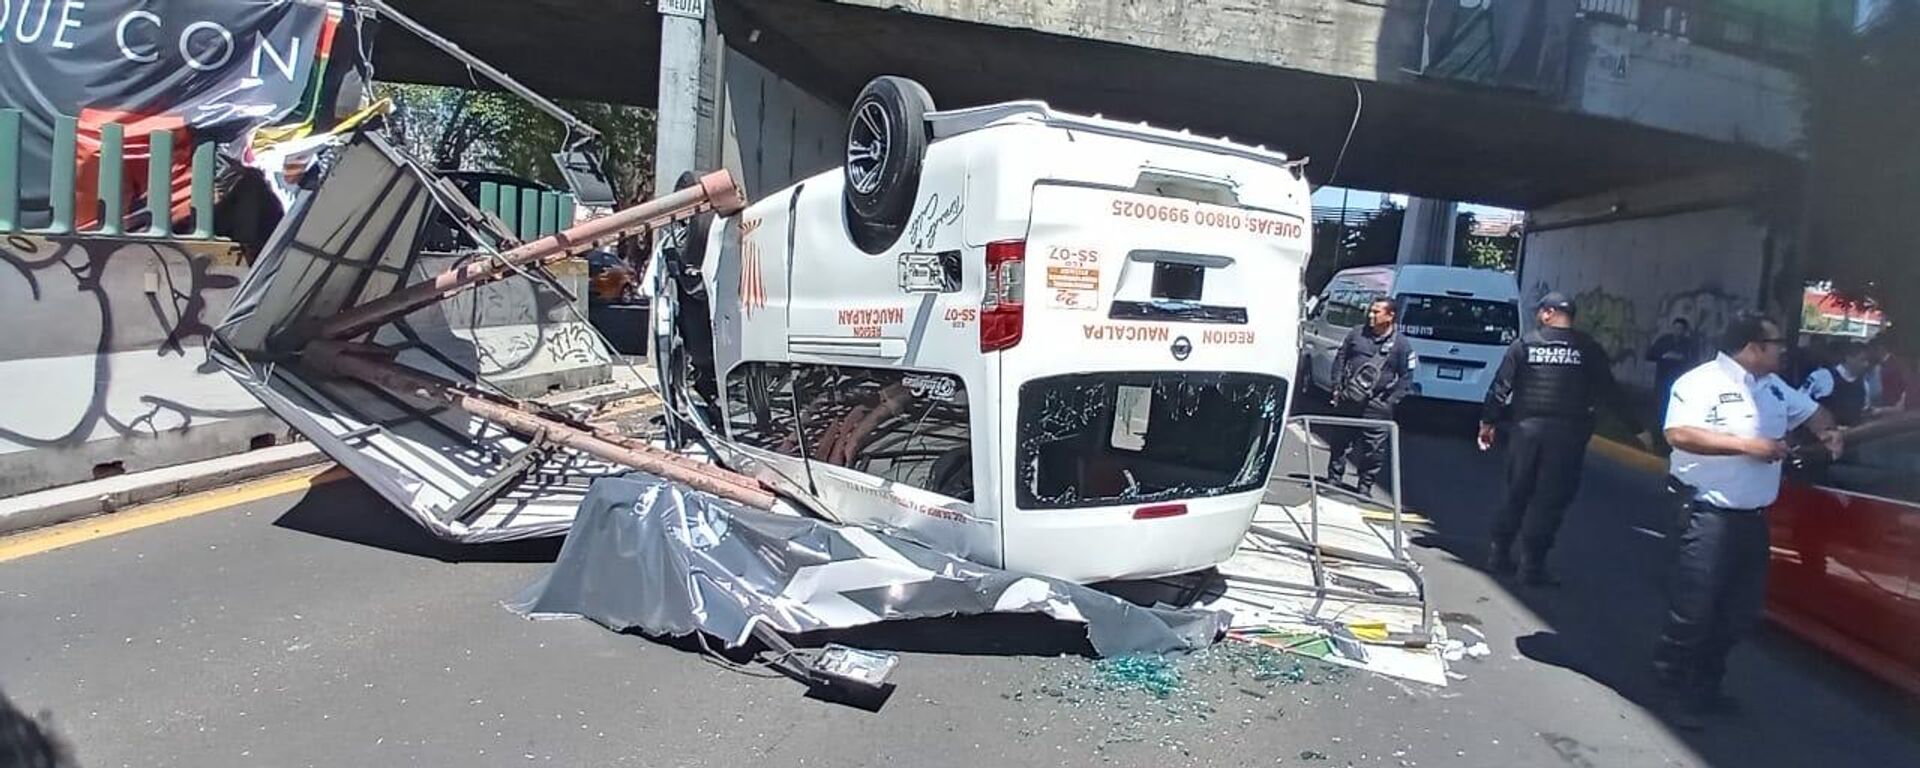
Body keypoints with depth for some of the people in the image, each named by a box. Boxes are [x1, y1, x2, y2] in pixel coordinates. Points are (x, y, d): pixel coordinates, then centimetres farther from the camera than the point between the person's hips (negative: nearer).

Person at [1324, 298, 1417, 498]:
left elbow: (1406, 377, 3)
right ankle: (1333, 479, 24)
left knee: (1374, 449, 0)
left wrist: (1391, 401, -6)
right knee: (1339, 442, 10)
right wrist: (1337, 388, 4)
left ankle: (1364, 487, 13)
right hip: (1348, 400, 2)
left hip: (1377, 406, -2)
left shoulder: (1401, 345, -1)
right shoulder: (1356, 334, 6)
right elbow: (1340, 359, 12)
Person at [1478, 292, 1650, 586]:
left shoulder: (1524, 344, 4)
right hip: (1567, 432, -2)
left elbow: (1500, 387, 2)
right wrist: (1638, 429, 10)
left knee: (1517, 494, 14)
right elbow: (1611, 392, 3)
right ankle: (1532, 566, 1)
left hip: (1525, 429, 2)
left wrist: (1488, 422, 12)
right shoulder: (1588, 349, 2)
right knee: (1550, 501, 2)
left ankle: (1499, 555, 19)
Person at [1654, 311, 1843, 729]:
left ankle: (1705, 684, 26)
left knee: (1742, 609, 13)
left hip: (1753, 517, 9)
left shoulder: (1774, 387, 14)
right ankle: (1674, 689, 8)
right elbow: (1678, 433, -26)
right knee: (1694, 607, -6)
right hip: (1709, 515, -9)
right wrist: (1746, 445, -25)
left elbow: (1810, 409, 31)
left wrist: (1828, 431, 8)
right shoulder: (1701, 381, -13)